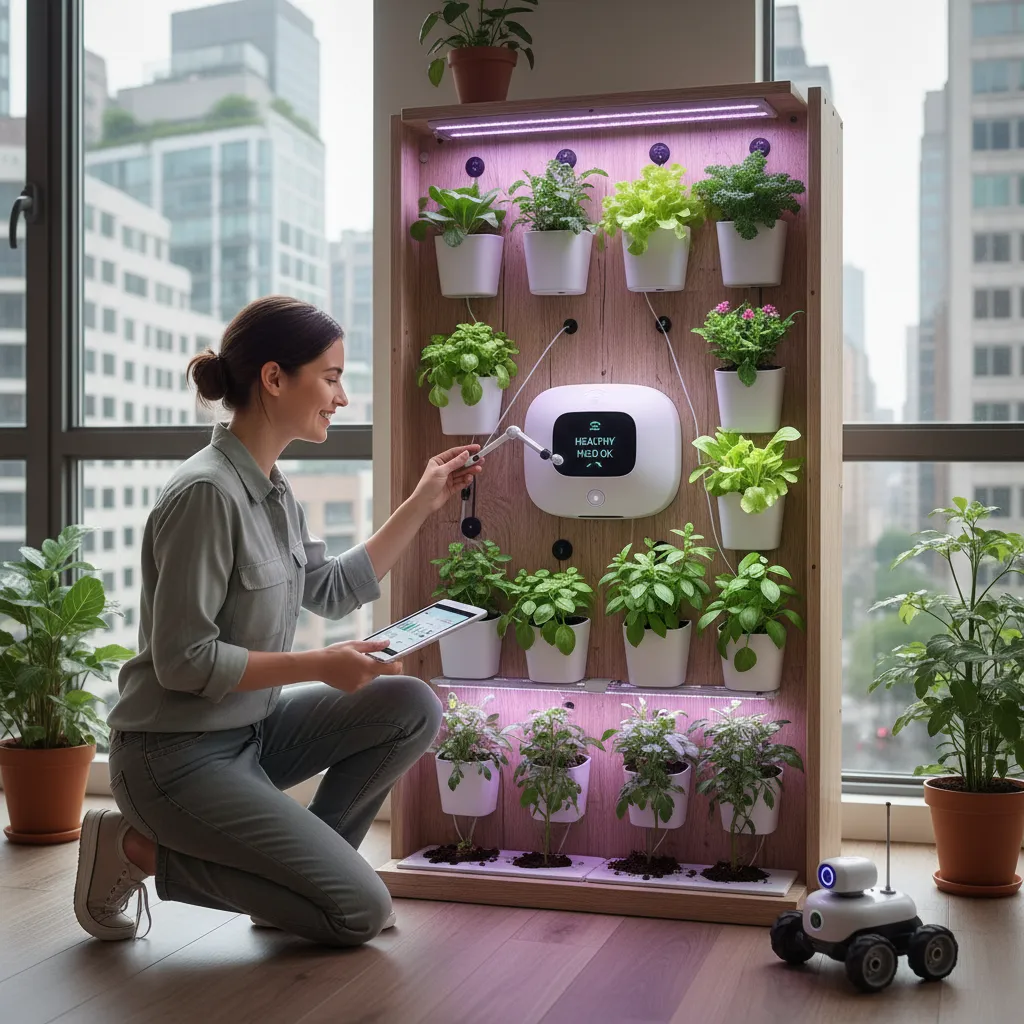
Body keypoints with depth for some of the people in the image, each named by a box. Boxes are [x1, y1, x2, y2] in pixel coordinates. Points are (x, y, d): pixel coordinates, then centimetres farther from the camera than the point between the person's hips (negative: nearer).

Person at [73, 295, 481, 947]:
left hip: (252, 730, 9)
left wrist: (423, 504, 12)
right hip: (177, 757, -9)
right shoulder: (207, 492, -23)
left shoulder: (272, 489, 5)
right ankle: (141, 851, 1)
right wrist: (318, 666, -19)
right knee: (361, 913, -8)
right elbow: (181, 660, -22)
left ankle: (304, 864, 7)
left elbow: (333, 591, 16)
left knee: (413, 708, -4)